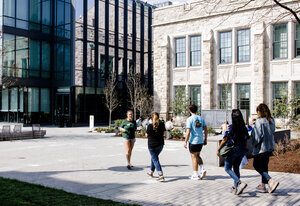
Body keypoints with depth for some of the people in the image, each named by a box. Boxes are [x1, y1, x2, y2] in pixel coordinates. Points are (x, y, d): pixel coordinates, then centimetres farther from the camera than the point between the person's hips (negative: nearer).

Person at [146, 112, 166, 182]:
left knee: (155, 160, 0)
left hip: (152, 145, -4)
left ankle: (161, 176, -11)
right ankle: (151, 172, 38)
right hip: (160, 144, 5)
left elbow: (146, 135, -6)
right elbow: (163, 133, 7)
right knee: (154, 157, 24)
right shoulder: (162, 124, -4)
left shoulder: (150, 126, -15)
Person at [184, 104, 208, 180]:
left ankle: (196, 175, 8)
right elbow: (205, 129, 7)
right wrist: (205, 139, 16)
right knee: (198, 156, 21)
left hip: (193, 141, -6)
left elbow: (188, 132, -16)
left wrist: (185, 142, -9)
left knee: (194, 157, 4)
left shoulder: (189, 119, -12)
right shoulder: (201, 118, 5)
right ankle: (202, 169, 6)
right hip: (200, 141, 6)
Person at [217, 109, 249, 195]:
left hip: (232, 150, -6)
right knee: (236, 168, 18)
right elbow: (245, 140, 7)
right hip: (241, 150, 6)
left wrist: (218, 150, -5)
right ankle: (235, 187, 22)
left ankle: (240, 183, -14)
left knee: (228, 168, 4)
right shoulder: (244, 128, 1)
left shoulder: (230, 127, -16)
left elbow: (224, 140, -14)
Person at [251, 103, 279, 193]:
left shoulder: (259, 121, -19)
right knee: (264, 166, 18)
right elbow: (272, 131, 13)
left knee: (256, 165, 5)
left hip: (261, 147, -7)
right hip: (270, 146, 8)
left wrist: (254, 144, -3)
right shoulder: (271, 121, 2)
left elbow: (257, 135, -21)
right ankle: (263, 185, 25)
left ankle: (271, 181, -12)